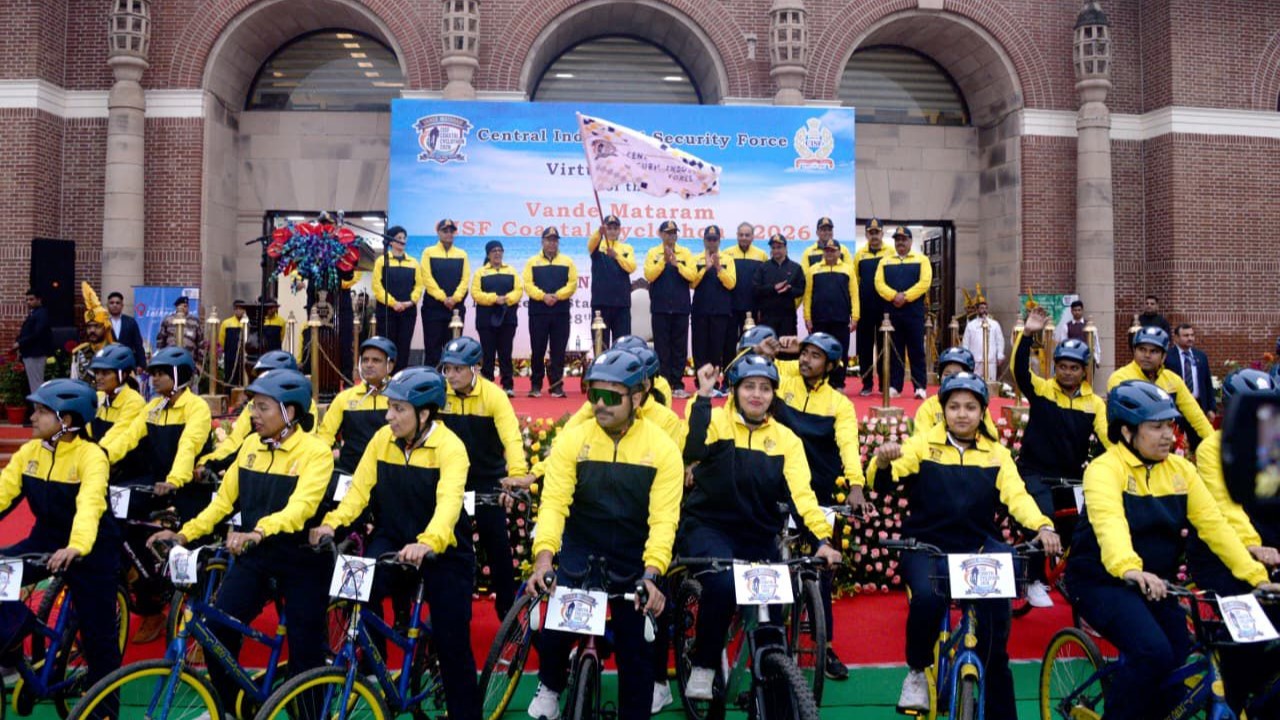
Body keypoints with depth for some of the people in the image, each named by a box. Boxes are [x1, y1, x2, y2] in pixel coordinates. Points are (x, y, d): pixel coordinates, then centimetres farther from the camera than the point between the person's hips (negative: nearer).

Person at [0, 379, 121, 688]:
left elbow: (90, 503, -34)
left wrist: (76, 547, -50)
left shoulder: (90, 455, -20)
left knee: (97, 635, 1)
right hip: (46, 540, 6)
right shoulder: (29, 451, -3)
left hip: (91, 550, -5)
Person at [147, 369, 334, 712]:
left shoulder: (315, 452, -15)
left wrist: (258, 532, -45)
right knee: (217, 629, -4)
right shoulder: (250, 445, 3)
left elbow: (300, 507, -29)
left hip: (301, 560, -5)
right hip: (253, 556, 5)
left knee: (305, 652, 2)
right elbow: (224, 498, 10)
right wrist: (185, 533, 0)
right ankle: (229, 706, 18)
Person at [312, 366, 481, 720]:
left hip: (442, 548, -4)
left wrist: (427, 543, -51)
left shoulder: (450, 447, -19)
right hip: (392, 538, 4)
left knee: (452, 640, -1)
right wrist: (332, 522, -23)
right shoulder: (382, 439, -4)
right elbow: (360, 488, -5)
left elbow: (449, 502, -34)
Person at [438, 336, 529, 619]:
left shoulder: (493, 395, -16)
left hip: (488, 480, -2)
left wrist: (517, 474, -41)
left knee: (497, 544, 2)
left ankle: (507, 608, 16)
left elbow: (511, 436, -26)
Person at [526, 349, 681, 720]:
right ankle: (550, 686, 20)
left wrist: (650, 574, -29)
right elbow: (553, 502, -16)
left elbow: (664, 519, -15)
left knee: (634, 649, 0)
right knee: (556, 629, -13)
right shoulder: (571, 440, -9)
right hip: (580, 555, 0)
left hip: (634, 561, 0)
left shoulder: (663, 448, -11)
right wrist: (544, 558, -31)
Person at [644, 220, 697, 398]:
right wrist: (664, 260, -14)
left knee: (680, 347, 2)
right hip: (660, 308, -1)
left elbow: (693, 275, -5)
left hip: (681, 308, 1)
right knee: (661, 347, 0)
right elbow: (649, 276, -8)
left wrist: (676, 263, -15)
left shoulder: (685, 253, 6)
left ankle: (677, 384, 7)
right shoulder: (653, 253, 3)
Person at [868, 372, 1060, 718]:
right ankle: (917, 671, -3)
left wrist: (1042, 525, -27)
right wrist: (882, 461, -35)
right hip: (926, 546, -2)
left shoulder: (996, 454, 7)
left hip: (977, 549, 3)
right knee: (928, 596, -31)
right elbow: (880, 479, -10)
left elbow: (1017, 495, -7)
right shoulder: (922, 444, 1)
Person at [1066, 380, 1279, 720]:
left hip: (1156, 584, 6)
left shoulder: (1180, 469, 2)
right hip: (1104, 582, -6)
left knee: (1180, 662, 0)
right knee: (1153, 653, -24)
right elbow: (1110, 523, -35)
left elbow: (1214, 525, -2)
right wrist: (1130, 570, -53)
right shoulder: (1105, 469, -17)